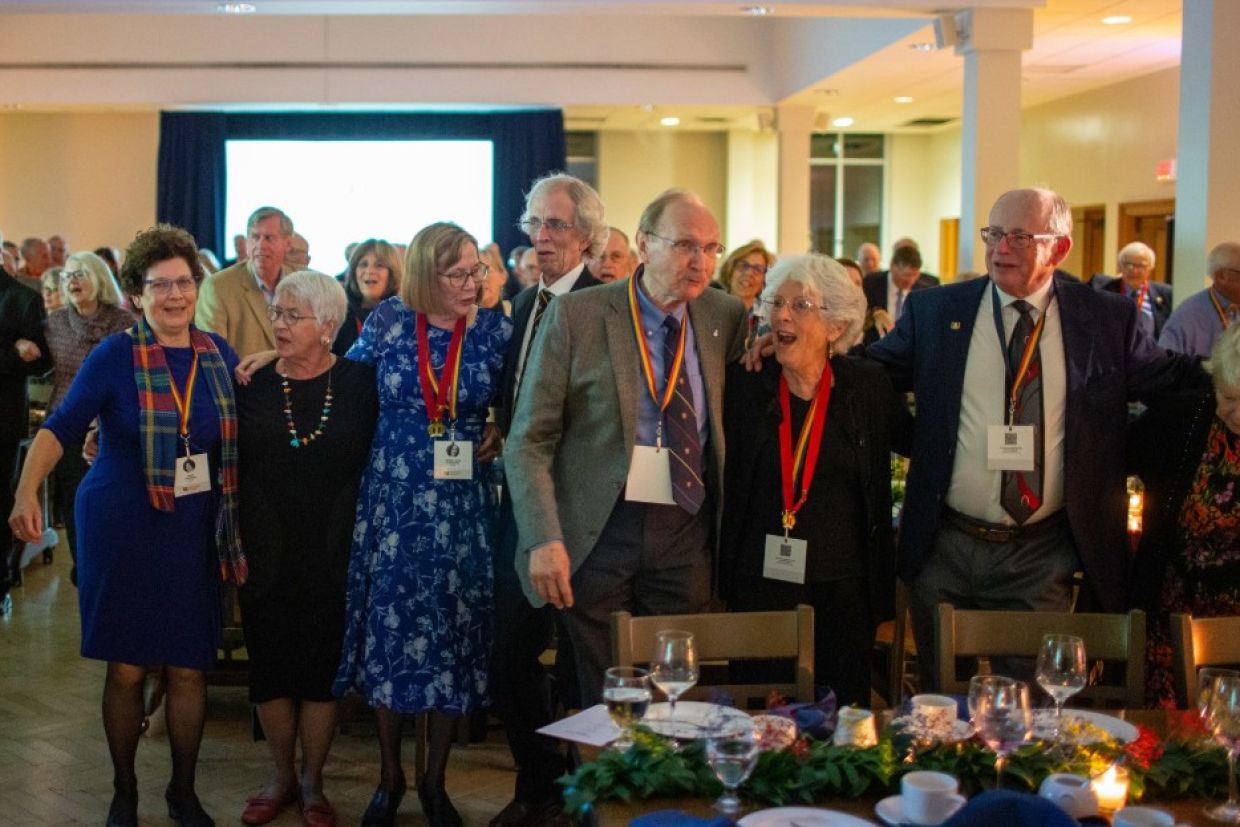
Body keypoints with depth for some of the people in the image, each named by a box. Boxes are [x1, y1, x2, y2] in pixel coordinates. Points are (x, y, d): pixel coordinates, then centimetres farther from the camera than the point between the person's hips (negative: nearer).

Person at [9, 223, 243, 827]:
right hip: (121, 529, -2)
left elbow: (238, 441, 14)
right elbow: (62, 426, -13)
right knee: (126, 668, 6)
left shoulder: (220, 355, 2)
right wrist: (28, 490, -26)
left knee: (188, 668, 7)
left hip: (194, 534, 3)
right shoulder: (115, 355, -8)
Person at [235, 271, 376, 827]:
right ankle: (282, 777, 26)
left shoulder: (359, 382, -5)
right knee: (270, 661, 8)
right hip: (266, 552, 2)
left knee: (323, 663, 6)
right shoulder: (252, 384, -1)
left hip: (331, 552, -1)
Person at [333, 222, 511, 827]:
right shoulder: (387, 322, -2)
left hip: (460, 509, 0)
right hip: (392, 503, 0)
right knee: (389, 631, 6)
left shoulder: (495, 330, -3)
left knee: (451, 635, 6)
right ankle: (389, 777, 23)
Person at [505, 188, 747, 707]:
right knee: (604, 704, 6)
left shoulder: (726, 316, 5)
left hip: (686, 535, 3)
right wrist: (544, 540, -18)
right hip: (598, 532, -3)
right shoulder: (576, 315, -6)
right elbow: (529, 440, -8)